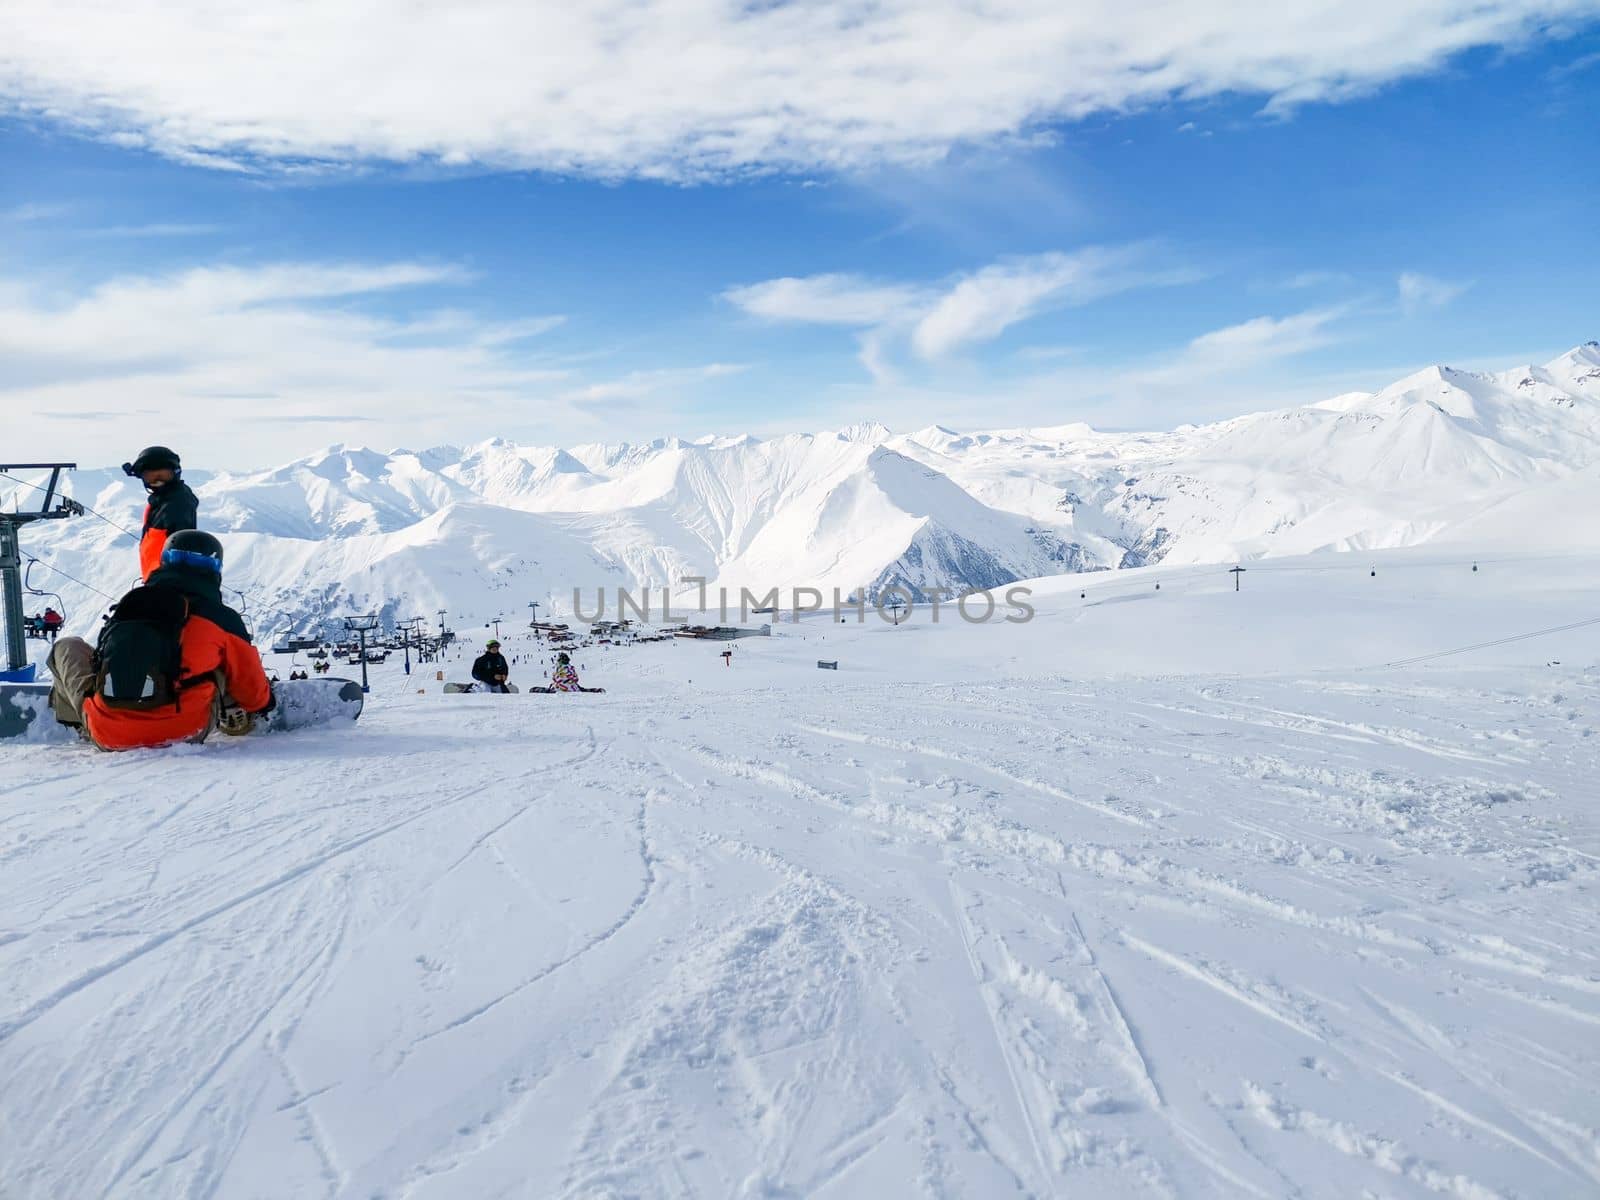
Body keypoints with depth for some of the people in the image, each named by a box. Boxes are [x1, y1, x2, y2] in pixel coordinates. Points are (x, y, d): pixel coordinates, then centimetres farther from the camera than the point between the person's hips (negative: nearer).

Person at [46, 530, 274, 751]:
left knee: (67, 646, 22)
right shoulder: (222, 619, 2)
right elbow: (251, 684, 13)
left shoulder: (128, 605, 12)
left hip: (107, 736, 2)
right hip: (184, 733, -2)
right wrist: (264, 701, 38)